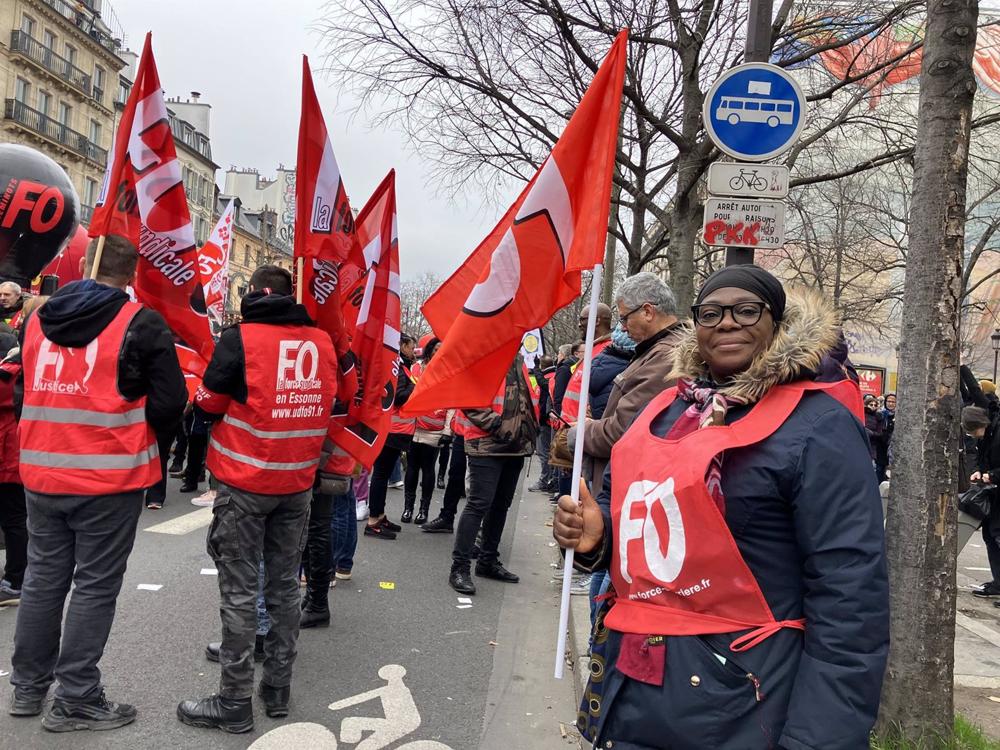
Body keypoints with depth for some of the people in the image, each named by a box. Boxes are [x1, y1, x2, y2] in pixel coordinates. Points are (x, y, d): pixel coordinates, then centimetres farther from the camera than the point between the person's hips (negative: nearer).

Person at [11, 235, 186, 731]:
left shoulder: (38, 319, 8)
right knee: (95, 587, 4)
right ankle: (76, 701, 12)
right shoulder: (141, 324, -10)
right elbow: (169, 403, -11)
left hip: (41, 475, 6)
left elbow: (23, 392, 19)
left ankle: (28, 687, 30)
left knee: (42, 579, 17)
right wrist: (145, 435, 8)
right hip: (110, 479, -5)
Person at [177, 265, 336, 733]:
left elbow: (207, 405, -4)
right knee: (285, 586, 13)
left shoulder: (240, 338, -11)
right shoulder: (322, 341, 3)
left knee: (240, 592, 2)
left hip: (244, 483, -5)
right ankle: (278, 689, 23)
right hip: (299, 484, 5)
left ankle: (234, 703, 10)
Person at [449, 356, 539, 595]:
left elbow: (528, 396, 24)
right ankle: (460, 567, -2)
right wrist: (495, 425, -20)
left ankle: (488, 561, 26)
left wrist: (532, 428, 10)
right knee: (479, 504, -10)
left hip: (515, 445, 8)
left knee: (501, 504, 14)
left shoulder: (518, 361, 16)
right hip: (487, 445, -8)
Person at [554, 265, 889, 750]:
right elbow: (623, 505, 20)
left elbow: (849, 597, -17)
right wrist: (596, 532, -2)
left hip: (739, 706, -6)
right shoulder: (666, 409, 6)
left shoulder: (818, 425, -13)